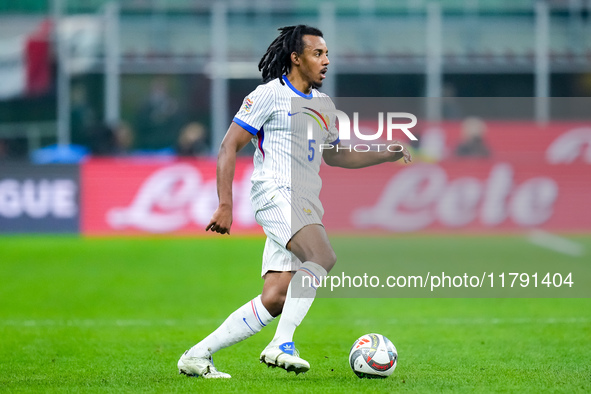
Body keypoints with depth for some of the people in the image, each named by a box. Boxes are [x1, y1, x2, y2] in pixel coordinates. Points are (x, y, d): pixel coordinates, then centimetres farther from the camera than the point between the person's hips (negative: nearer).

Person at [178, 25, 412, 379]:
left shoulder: (322, 104, 21)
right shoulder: (270, 95, -2)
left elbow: (335, 155, 34)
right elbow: (229, 148, -4)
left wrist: (388, 154, 22)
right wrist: (225, 206, -12)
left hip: (305, 207, 8)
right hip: (276, 194, -8)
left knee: (274, 300, -2)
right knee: (323, 257, -31)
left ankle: (197, 355, 4)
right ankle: (281, 345, -32)